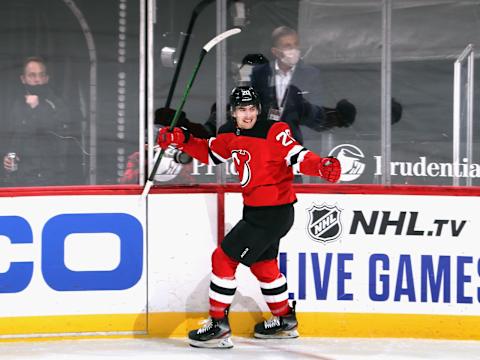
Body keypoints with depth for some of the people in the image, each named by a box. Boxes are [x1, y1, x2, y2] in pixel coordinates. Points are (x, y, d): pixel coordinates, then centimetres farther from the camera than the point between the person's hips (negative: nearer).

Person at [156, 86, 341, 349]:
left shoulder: (273, 131, -17)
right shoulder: (233, 137, 6)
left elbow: (297, 155, -25)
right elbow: (209, 152, 17)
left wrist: (321, 166, -43)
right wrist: (181, 139, 3)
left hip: (273, 213, -9)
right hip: (257, 210, 9)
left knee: (224, 258, -8)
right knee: (263, 265, 25)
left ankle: (218, 325, -1)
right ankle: (285, 321, 41)